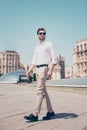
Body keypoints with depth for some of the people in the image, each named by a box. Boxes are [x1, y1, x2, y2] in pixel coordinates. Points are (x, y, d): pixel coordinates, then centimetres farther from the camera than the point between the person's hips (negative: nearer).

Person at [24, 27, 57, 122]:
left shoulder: (49, 44, 2)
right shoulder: (37, 47, 22)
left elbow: (53, 58, -6)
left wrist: (50, 70, -17)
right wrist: (29, 70, 9)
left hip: (44, 68, -8)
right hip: (37, 69, 8)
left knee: (39, 91, -13)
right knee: (43, 91, 9)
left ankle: (35, 115, -13)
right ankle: (50, 111, 18)